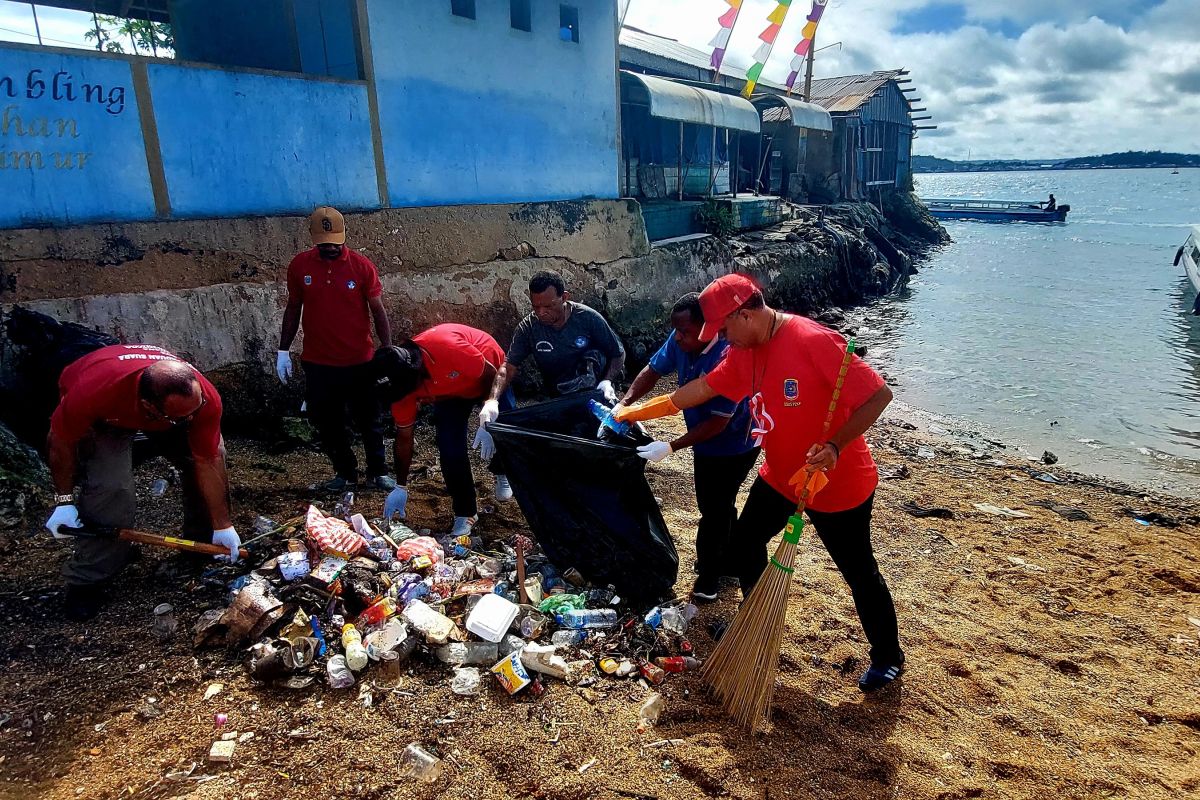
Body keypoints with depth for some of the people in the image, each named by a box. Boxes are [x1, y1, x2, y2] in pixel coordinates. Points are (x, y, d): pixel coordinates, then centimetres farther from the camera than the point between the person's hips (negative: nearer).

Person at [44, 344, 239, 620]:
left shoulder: (204, 397, -37)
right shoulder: (93, 392, -44)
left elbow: (206, 463, -25)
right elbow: (60, 440, -23)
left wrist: (223, 525, -20)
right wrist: (65, 500, -18)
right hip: (104, 416, -3)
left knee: (213, 454, -11)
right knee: (111, 488, -23)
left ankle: (203, 543, 13)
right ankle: (88, 581, -3)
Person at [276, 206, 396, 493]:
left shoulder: (362, 265, -7)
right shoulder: (299, 265, -1)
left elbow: (378, 310, -4)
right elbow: (293, 309, 9)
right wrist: (283, 351, 8)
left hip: (359, 362, -2)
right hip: (317, 363, 2)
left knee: (370, 421, 9)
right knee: (327, 423, 10)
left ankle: (378, 472, 24)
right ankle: (345, 473, 27)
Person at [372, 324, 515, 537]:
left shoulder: (448, 346, -44)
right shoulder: (400, 381, -25)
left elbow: (491, 374, -27)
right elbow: (404, 436, -12)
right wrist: (401, 487, -10)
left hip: (487, 375, -3)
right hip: (451, 393, 3)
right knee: (450, 449, -13)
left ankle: (502, 474, 19)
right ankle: (465, 513, 5)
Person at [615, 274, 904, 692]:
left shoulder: (813, 341, -27)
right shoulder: (745, 353, -2)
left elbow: (879, 395, -26)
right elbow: (701, 389, 8)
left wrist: (835, 447, -35)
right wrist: (635, 412, 10)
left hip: (840, 485, -8)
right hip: (779, 477, 8)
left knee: (860, 574, 8)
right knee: (745, 541, 18)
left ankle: (887, 658, 31)